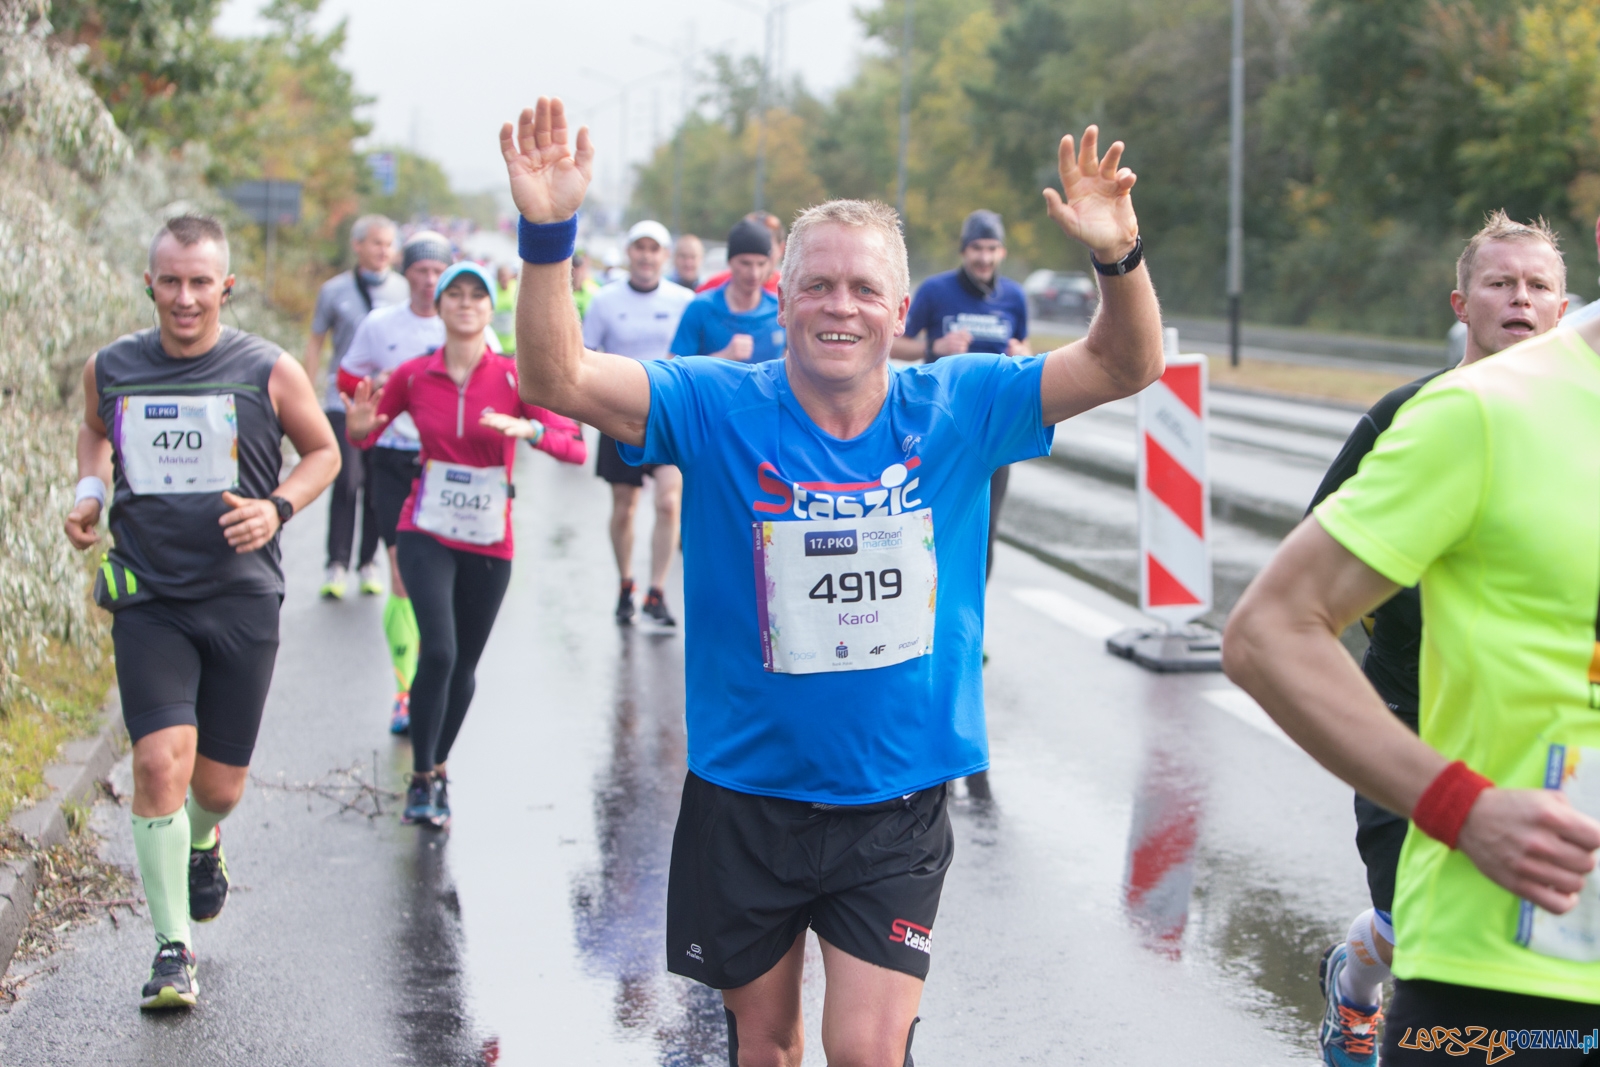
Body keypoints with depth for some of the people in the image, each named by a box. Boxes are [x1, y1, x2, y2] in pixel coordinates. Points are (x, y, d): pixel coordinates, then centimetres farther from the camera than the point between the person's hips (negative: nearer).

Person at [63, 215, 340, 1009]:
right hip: (147, 599, 0)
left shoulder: (269, 371, -5)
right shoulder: (110, 369, 1)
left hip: (241, 597, 0)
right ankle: (173, 951, -5)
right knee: (160, 761, -16)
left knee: (220, 784, 8)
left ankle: (204, 842, 47)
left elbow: (323, 452, 8)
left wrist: (277, 508, -10)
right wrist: (89, 491, 4)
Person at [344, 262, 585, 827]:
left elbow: (575, 446, -13)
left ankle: (438, 768, 33)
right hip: (427, 532, -1)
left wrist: (528, 429, -32)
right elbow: (366, 436, 9)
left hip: (489, 542, 1)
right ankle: (422, 778, -4)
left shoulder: (513, 377, -6)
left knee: (464, 667, 10)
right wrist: (360, 426, -14)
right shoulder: (413, 375, -2)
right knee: (438, 650, -19)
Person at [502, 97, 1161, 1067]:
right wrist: (548, 234, -35)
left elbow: (1126, 368, -8)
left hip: (898, 801, 0)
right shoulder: (719, 408, -9)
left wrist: (1120, 257, -28)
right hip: (746, 795, 0)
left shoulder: (956, 408, -5)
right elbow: (559, 379, -20)